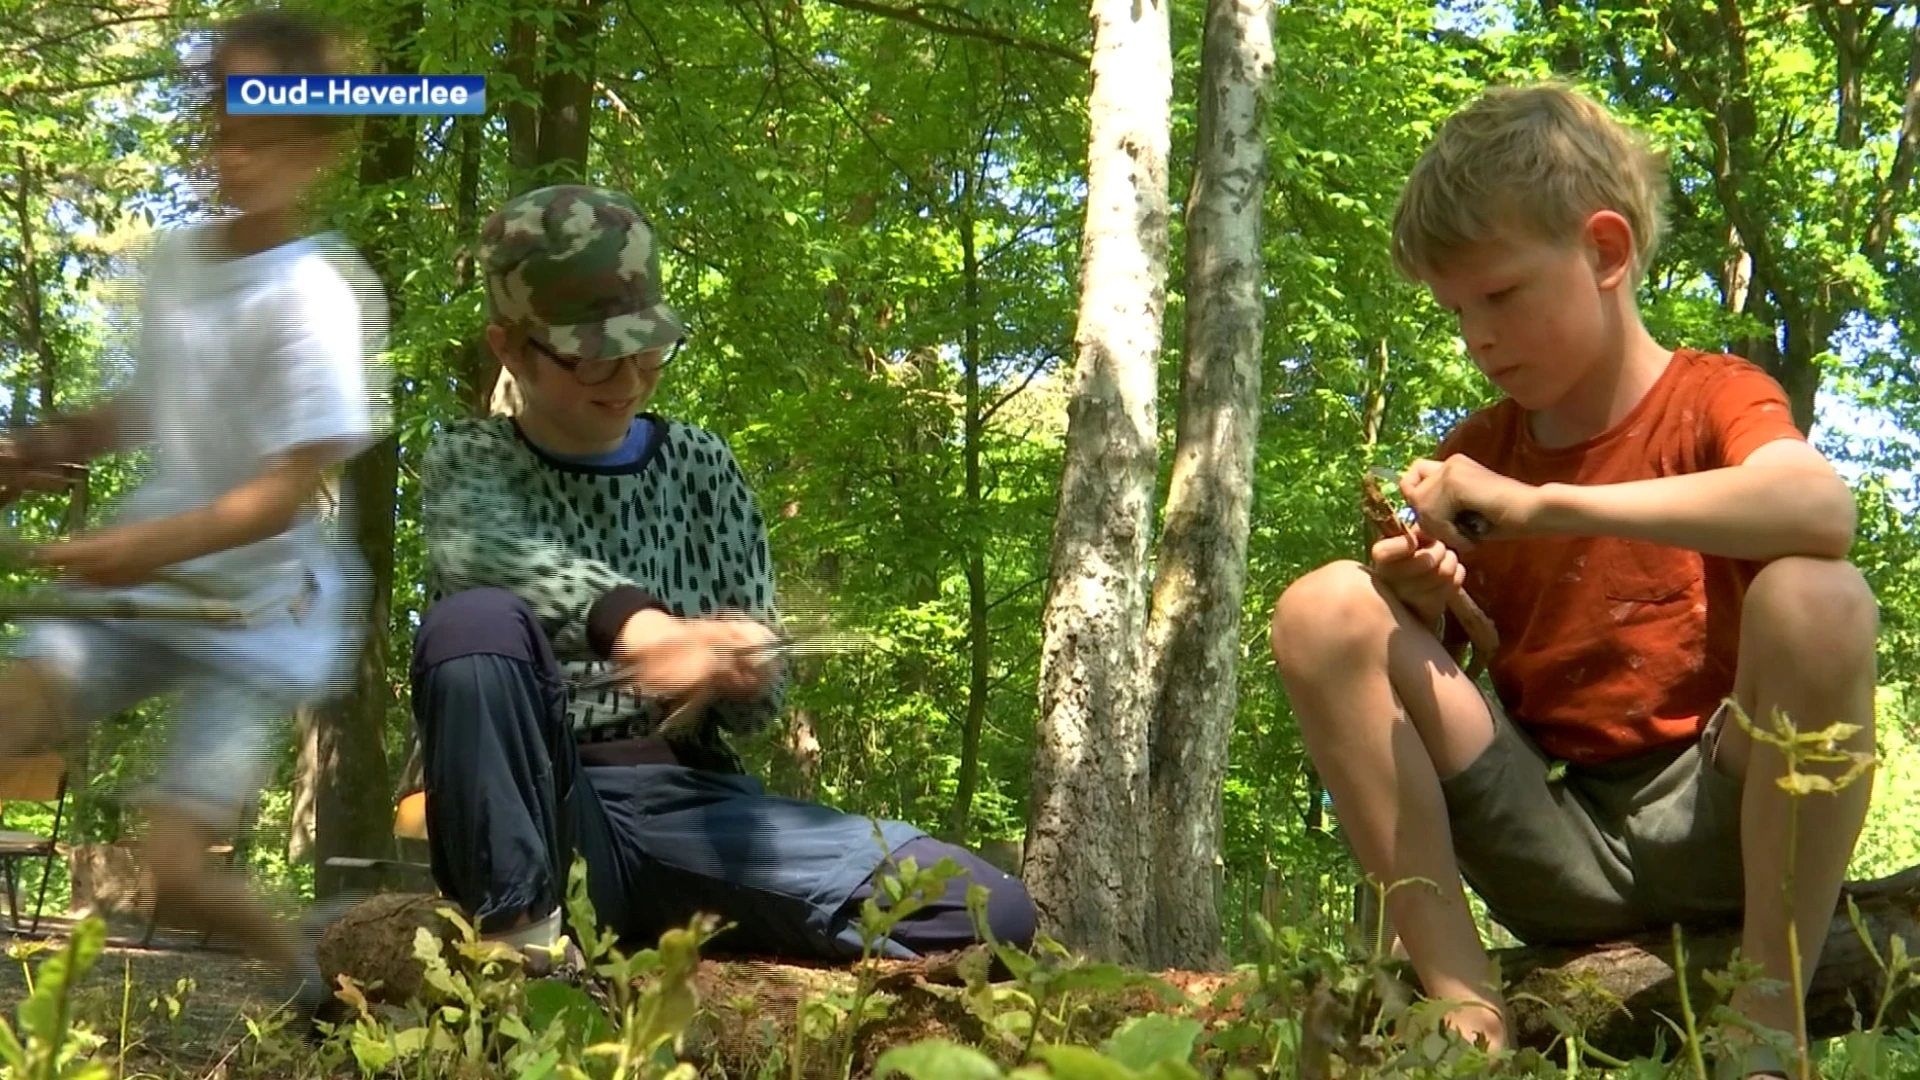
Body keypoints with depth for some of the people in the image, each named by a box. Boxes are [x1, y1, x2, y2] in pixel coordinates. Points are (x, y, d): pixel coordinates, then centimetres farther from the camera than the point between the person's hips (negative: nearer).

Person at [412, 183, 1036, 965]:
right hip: (533, 822, -3)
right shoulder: (471, 461, 5)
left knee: (989, 913, -14)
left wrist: (735, 668, -15)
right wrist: (633, 625, -41)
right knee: (475, 622, -33)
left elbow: (758, 703, 10)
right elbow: (484, 551, -23)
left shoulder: (701, 467, 13)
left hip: (685, 810, 4)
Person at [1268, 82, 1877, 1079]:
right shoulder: (1473, 454, 9)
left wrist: (1541, 504, -30)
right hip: (1547, 844, 4)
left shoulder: (1713, 398, -4)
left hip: (1710, 823, -4)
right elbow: (1432, 671, 14)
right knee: (1325, 611, -12)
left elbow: (1824, 508, -29)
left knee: (1817, 596, -31)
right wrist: (1421, 606, -10)